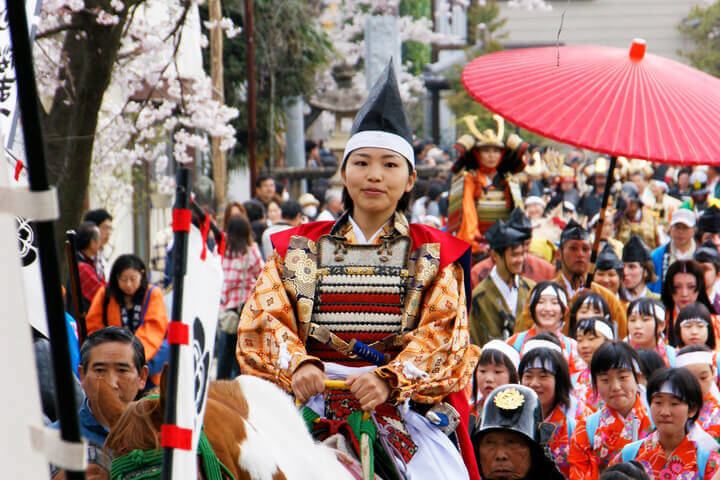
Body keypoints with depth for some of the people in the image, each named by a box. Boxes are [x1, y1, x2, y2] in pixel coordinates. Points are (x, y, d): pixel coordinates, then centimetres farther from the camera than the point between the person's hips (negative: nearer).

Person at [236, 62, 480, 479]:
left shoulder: (434, 254, 12)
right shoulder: (298, 249, 15)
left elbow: (442, 333, -1)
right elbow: (264, 318, 3)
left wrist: (390, 378, -20)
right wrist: (298, 365, -19)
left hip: (405, 409, 0)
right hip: (314, 406, 0)